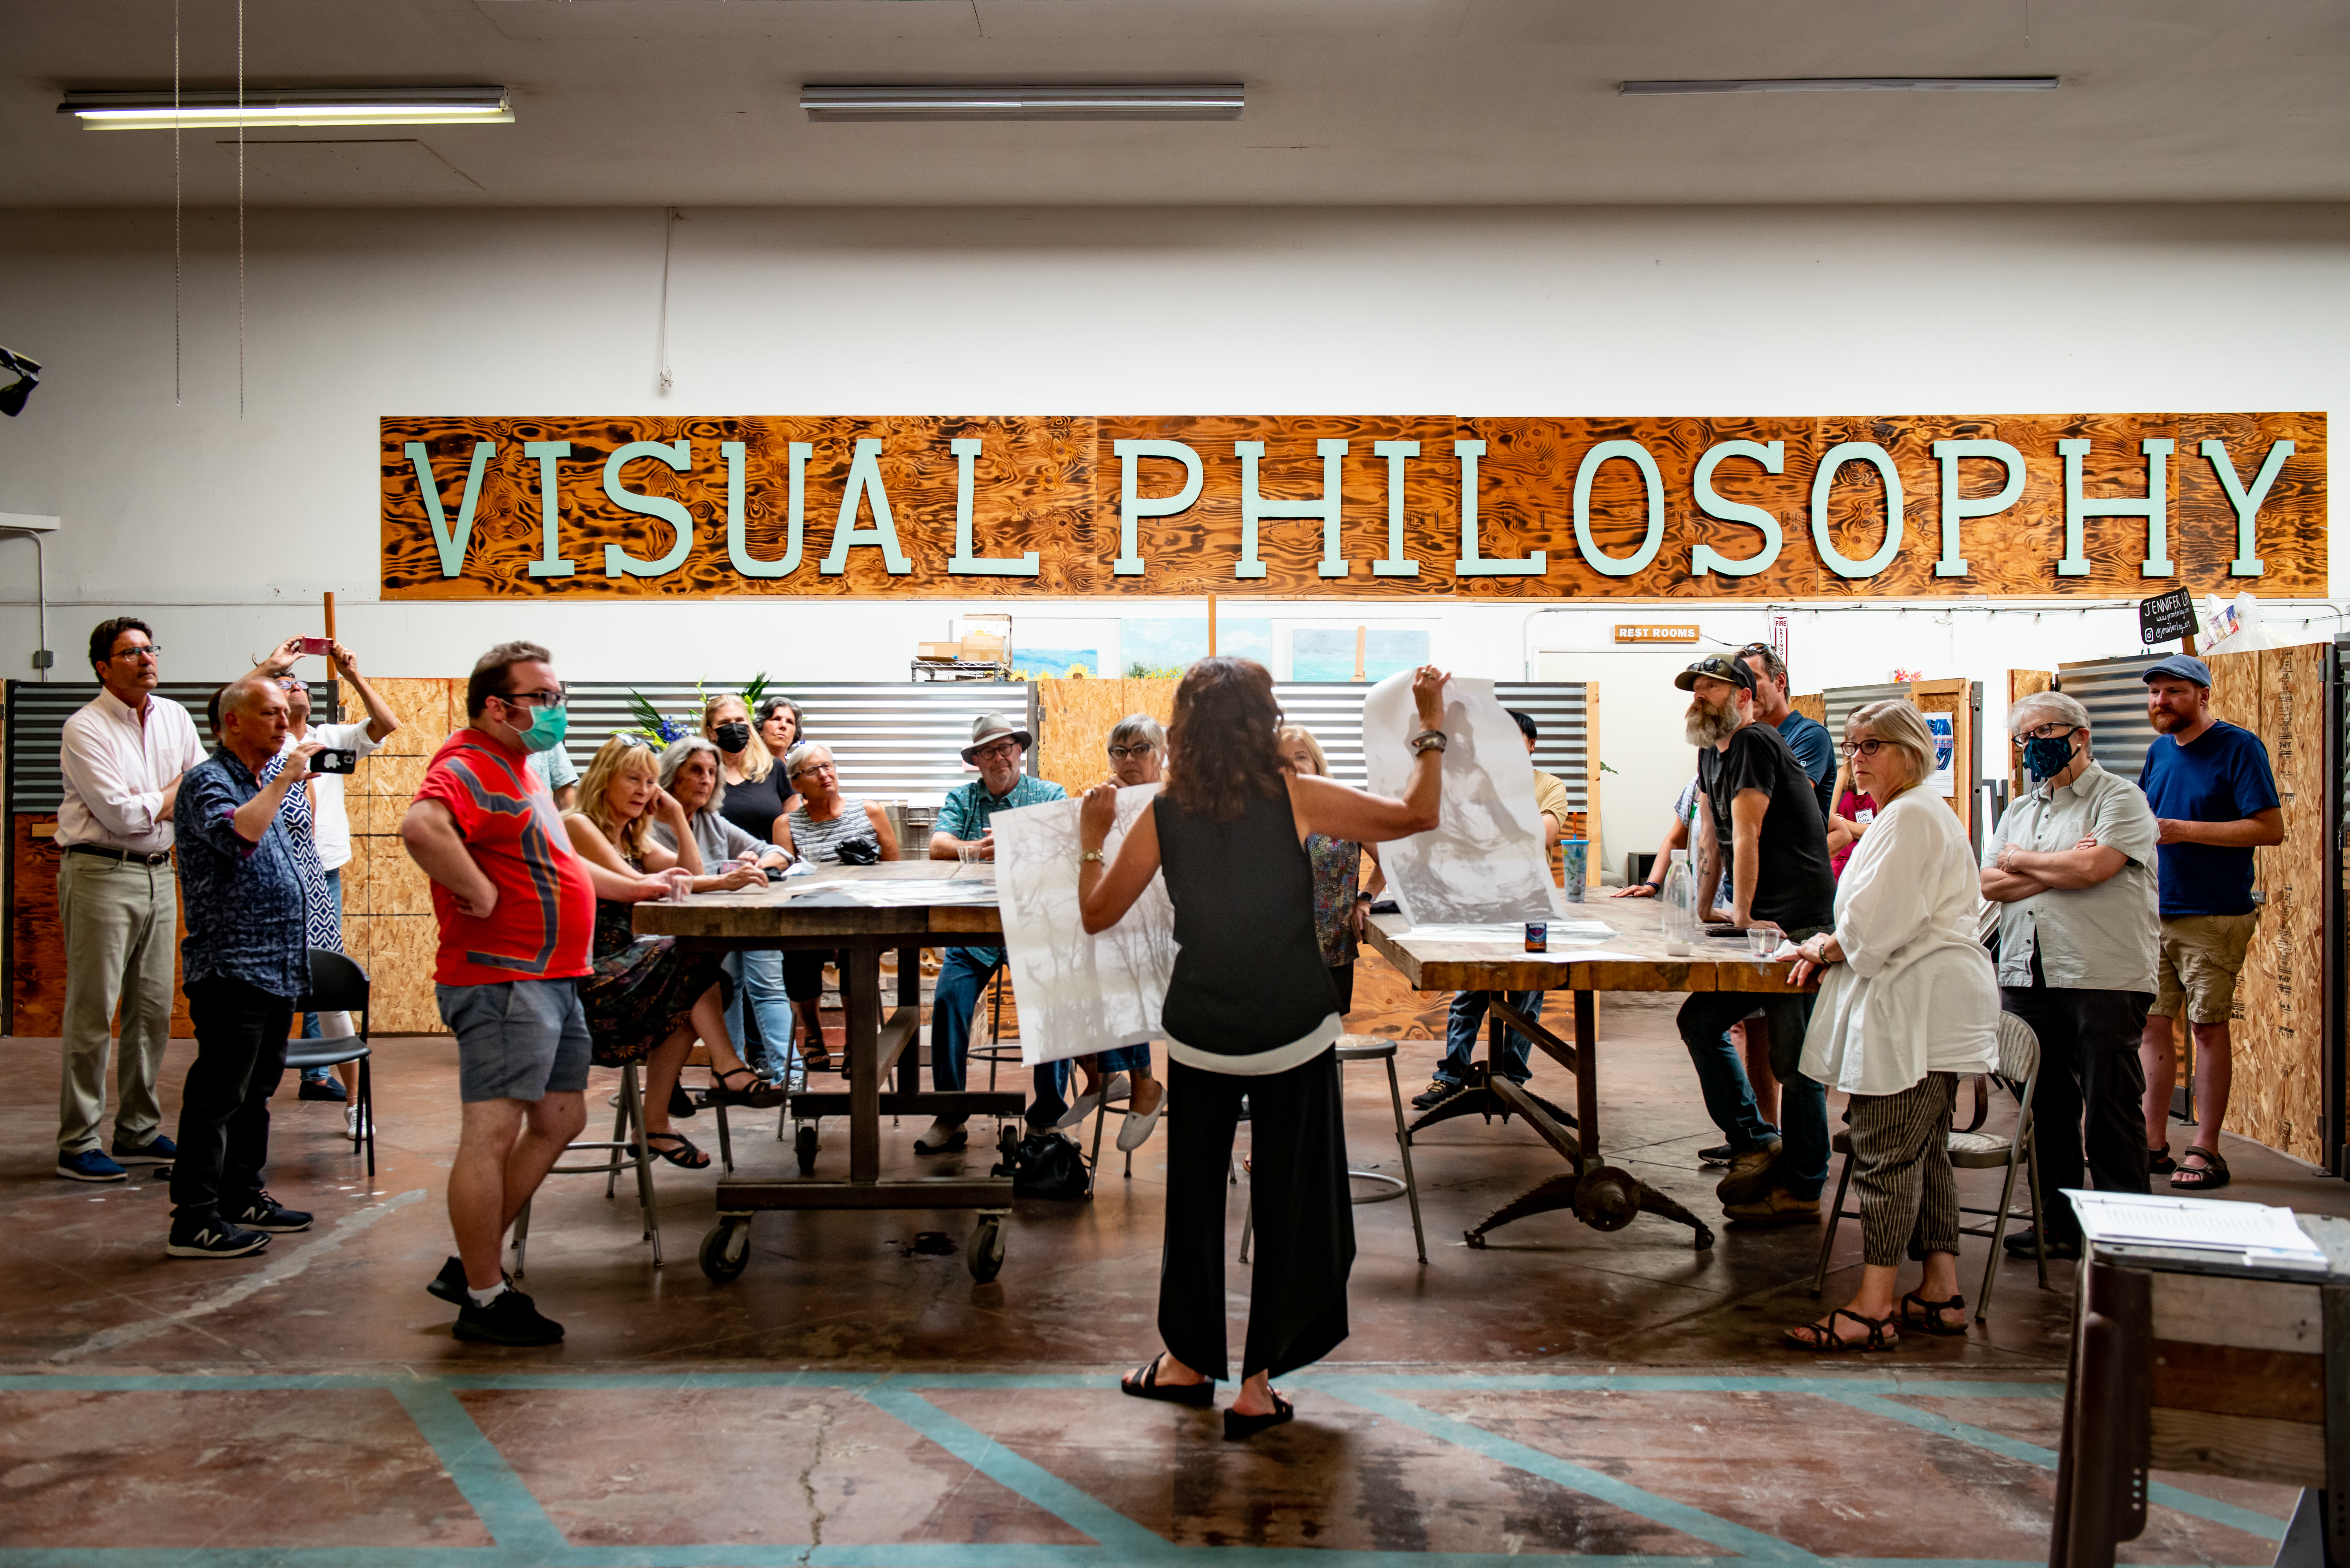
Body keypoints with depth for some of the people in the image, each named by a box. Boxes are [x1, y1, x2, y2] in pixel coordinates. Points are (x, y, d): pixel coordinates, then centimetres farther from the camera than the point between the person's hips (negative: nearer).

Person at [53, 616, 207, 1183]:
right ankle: (77, 1144, 4)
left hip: (159, 873, 7)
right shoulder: (85, 729, -10)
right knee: (93, 1013, -4)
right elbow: (123, 815, -15)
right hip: (101, 875, -6)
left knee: (154, 1009, 10)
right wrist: (179, 790, 0)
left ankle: (139, 1132, 20)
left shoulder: (174, 717, 10)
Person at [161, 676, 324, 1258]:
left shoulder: (261, 786, 19)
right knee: (217, 1096, -7)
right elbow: (235, 836, -30)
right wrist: (282, 781, -24)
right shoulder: (208, 781, -10)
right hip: (232, 968, -10)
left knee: (257, 1091, 16)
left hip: (276, 968, 10)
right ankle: (194, 1220, -4)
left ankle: (242, 1195, 25)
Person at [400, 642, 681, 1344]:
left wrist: (635, 886, 37)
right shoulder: (470, 768, -14)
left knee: (560, 1121, 16)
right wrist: (479, 893, -27)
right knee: (493, 1133, -5)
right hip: (503, 982, -11)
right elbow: (420, 827, -36)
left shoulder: (521, 770, 21)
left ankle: (471, 1265, 24)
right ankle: (484, 1300, 2)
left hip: (551, 981, 11)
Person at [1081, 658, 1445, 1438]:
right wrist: (1431, 728, 8)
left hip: (1200, 1036, 2)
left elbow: (1097, 913, 5)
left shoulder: (1163, 817, -4)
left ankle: (1191, 1360, 29)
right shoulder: (1297, 798, -10)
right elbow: (1416, 815, -4)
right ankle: (1258, 1381, 12)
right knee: (1289, 1197, 8)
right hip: (1294, 1031, -2)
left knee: (1195, 1192, 16)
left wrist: (1090, 839, 20)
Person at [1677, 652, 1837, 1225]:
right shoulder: (1711, 752, 14)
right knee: (1700, 1021, 8)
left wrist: (1742, 917, -12)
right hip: (1756, 922, 10)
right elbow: (1710, 834, 21)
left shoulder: (1755, 743, -14)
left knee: (1793, 1055, -5)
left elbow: (1747, 835, -15)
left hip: (1798, 922, -10)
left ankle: (1802, 1190, 4)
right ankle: (1755, 1144, 16)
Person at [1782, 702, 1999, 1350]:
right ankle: (1942, 1293, 20)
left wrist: (1827, 947, -2)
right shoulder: (1916, 813, 22)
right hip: (1928, 1007, 11)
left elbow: (1877, 920, -20)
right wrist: (1835, 948, 10)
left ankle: (1872, 1307, -7)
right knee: (1924, 1151, 14)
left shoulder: (1910, 817, -13)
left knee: (1887, 1154, -9)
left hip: (1915, 1007, -11)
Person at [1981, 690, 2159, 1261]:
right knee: (2046, 1106, 9)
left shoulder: (2120, 798, -1)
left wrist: (2021, 861, -1)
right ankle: (2058, 1225, 18)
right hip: (2028, 975, 6)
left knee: (2111, 1110, -3)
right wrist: (2061, 869, -7)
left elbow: (2091, 868, -17)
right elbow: (1990, 884, 7)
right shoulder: (2018, 812, 19)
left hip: (2104, 978, -6)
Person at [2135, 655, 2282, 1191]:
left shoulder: (2238, 747, -8)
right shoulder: (2159, 752, 13)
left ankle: (2205, 1150, 6)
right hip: (2154, 914, 6)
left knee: (2208, 1027, -1)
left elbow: (2271, 828, -14)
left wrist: (2185, 831, -19)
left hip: (2213, 916, -6)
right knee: (2152, 1024, 6)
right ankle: (2154, 1143, 14)